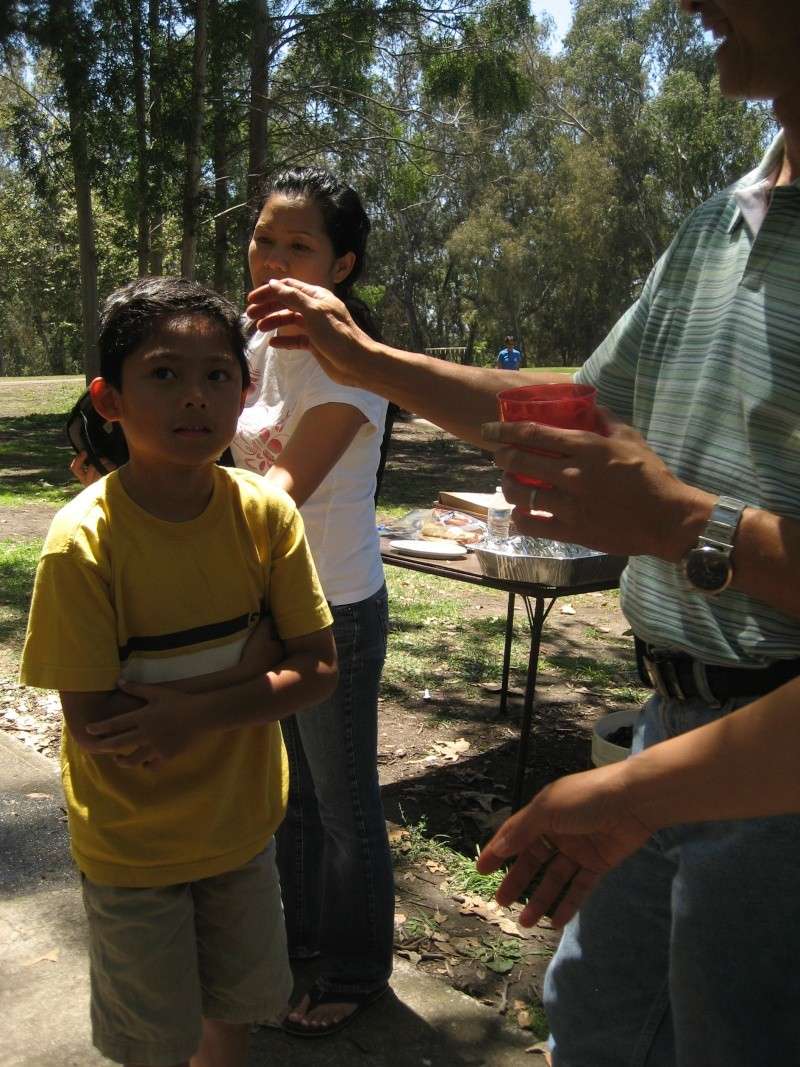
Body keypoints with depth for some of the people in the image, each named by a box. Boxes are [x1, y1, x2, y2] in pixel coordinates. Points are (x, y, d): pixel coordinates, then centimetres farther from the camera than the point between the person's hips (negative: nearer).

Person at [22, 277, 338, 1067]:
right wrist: (254, 664, -23)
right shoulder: (84, 540, -23)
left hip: (240, 822, 3)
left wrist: (196, 711, -26)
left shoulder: (265, 513, -14)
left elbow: (319, 670, -12)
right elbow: (92, 723, -22)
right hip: (131, 847, -3)